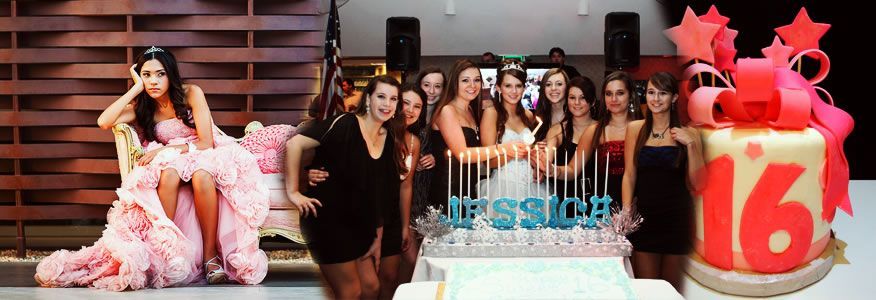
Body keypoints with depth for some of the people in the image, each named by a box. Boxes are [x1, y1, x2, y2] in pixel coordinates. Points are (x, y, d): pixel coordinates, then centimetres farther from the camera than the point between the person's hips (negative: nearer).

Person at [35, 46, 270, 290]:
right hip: (169, 163, 2)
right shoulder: (141, 107, 2)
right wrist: (136, 88, -11)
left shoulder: (191, 94, -6)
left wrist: (165, 149, -18)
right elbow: (104, 122, -16)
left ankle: (211, 256, -30)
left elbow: (206, 143, -11)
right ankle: (161, 250, -28)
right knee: (169, 174, -36)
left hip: (202, 158, -2)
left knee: (201, 177, -39)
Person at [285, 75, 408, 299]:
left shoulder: (391, 139, 5)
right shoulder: (345, 124, -16)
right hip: (327, 217, -7)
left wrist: (378, 238, 9)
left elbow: (381, 192, 10)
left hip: (357, 224, 7)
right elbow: (294, 144, -21)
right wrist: (293, 192, -18)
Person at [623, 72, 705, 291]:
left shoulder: (687, 134, 1)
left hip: (676, 216, 0)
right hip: (643, 215, 1)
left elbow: (698, 184, -1)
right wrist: (626, 210, -7)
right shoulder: (635, 129, 4)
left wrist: (691, 145, -11)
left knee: (671, 287, 7)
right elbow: (630, 174, 4)